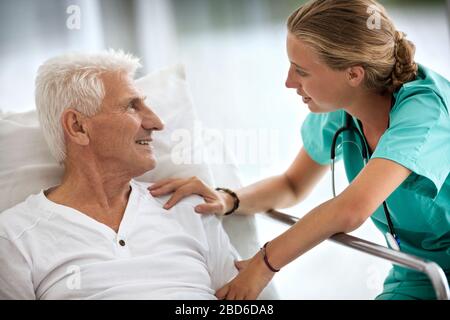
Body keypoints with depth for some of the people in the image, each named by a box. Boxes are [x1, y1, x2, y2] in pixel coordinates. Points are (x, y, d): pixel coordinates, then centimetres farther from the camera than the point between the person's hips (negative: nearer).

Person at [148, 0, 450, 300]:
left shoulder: (424, 107, -27)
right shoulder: (334, 116, -5)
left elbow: (351, 209, -35)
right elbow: (292, 186, 11)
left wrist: (264, 263, -25)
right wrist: (228, 200, -9)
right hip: (416, 275, 5)